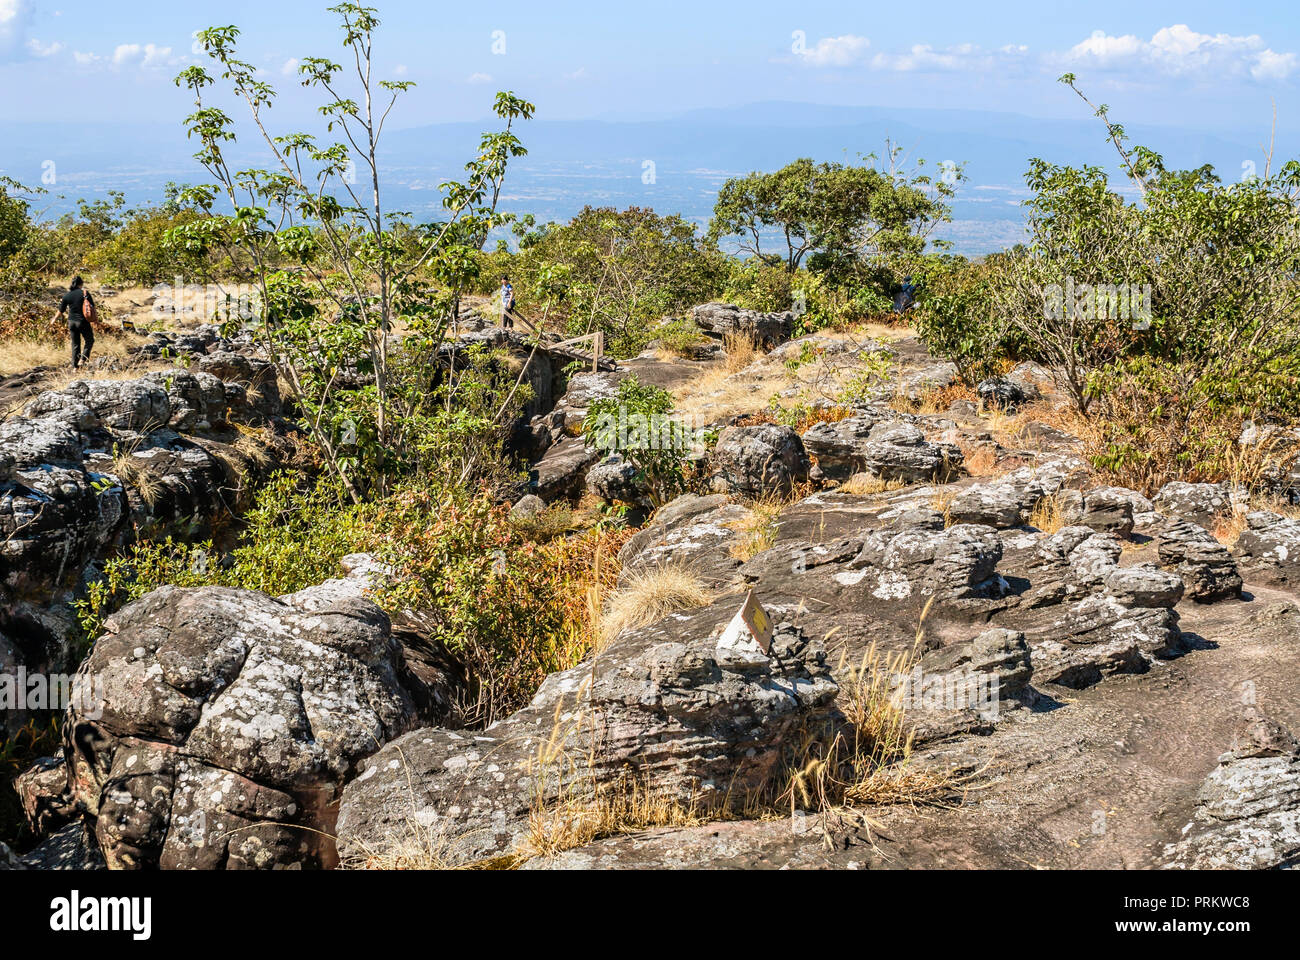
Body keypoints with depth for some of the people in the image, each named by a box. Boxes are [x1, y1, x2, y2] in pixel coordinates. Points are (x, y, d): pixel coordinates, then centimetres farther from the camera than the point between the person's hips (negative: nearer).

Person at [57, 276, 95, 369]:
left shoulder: (66, 295, 0)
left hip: (72, 322, 3)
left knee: (75, 344, 14)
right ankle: (82, 359, -2)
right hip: (83, 322, -3)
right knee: (89, 340, 17)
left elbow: (61, 311, 7)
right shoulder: (85, 293, -8)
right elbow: (93, 306, -7)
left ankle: (75, 366, 16)